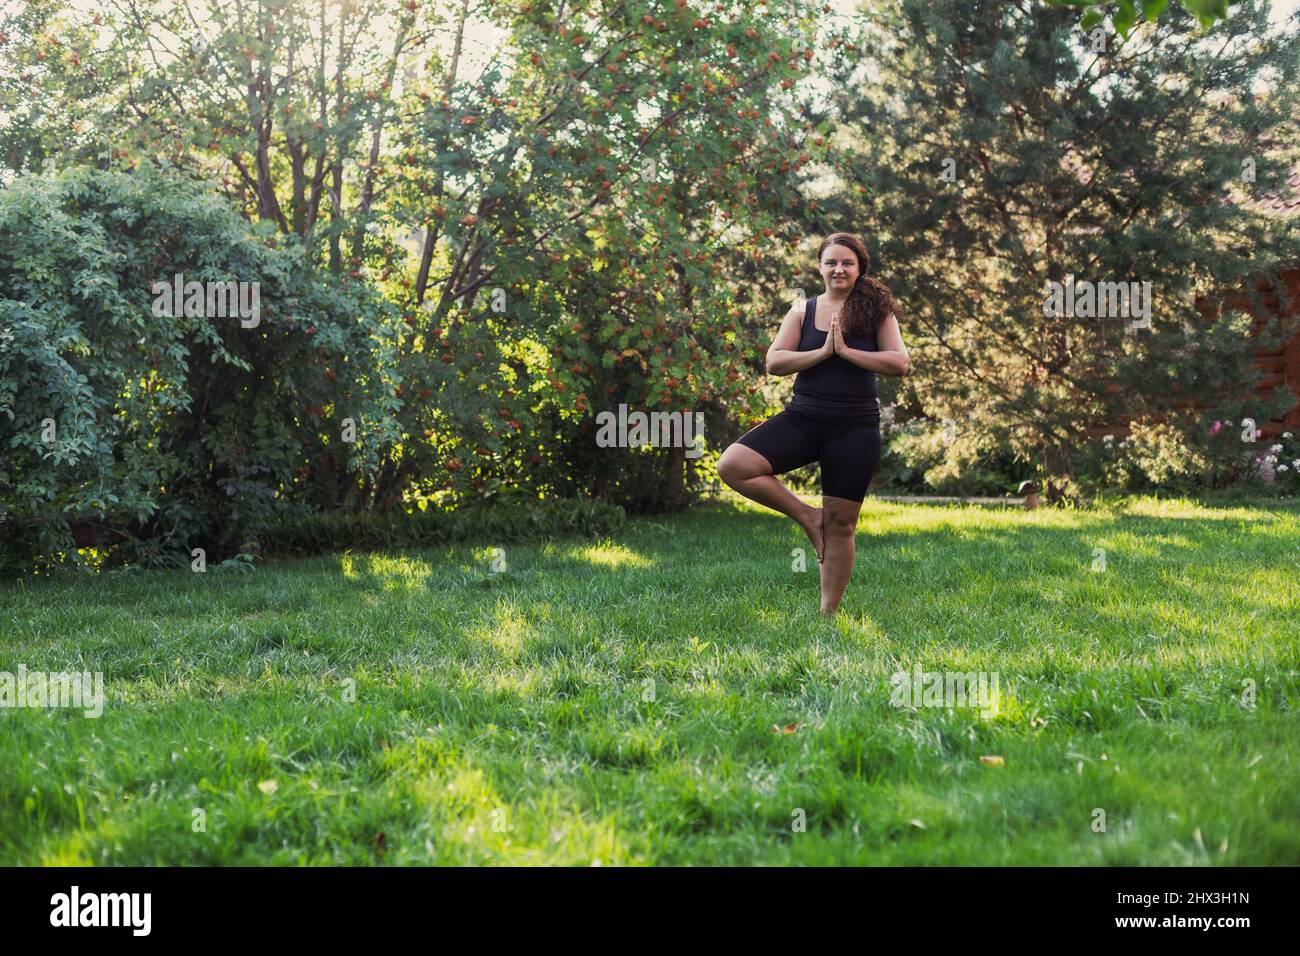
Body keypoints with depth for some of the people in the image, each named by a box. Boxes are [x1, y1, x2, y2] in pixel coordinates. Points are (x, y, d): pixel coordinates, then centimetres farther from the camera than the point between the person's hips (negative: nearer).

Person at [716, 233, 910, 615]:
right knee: (732, 465, -19)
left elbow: (900, 363, -10)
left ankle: (828, 612, 16)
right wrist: (823, 352, -15)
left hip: (854, 429, -2)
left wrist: (846, 351, -16)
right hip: (802, 420, 2)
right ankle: (806, 515, -2)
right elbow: (774, 362, -3)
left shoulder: (876, 310, 2)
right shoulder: (803, 311, 6)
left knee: (841, 524, 3)